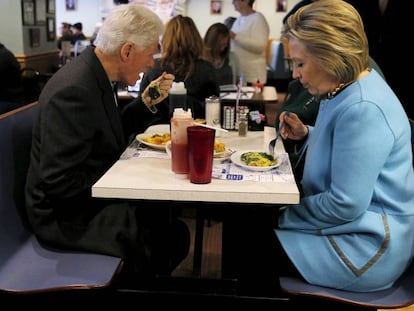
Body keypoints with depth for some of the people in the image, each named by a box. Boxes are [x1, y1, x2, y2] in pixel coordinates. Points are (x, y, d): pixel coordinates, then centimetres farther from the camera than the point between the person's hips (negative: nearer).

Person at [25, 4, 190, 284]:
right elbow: (58, 182, -27)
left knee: (171, 212, 2)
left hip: (94, 195, 9)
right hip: (67, 212, -9)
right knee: (173, 236, -15)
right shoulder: (73, 90, -26)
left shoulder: (95, 73, 2)